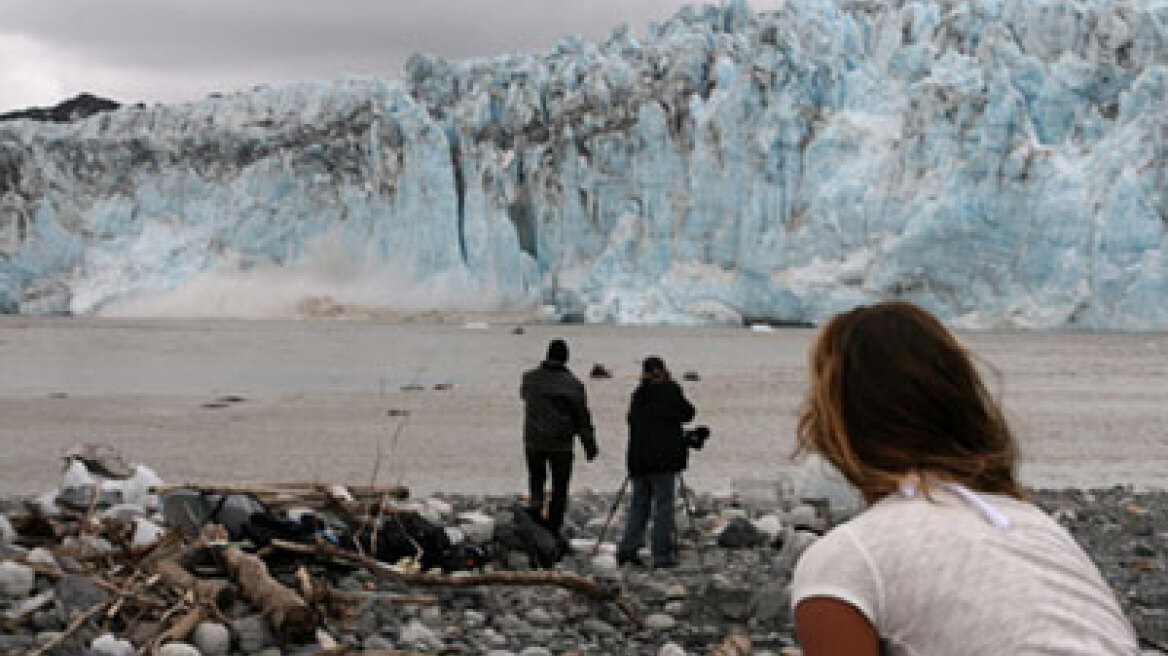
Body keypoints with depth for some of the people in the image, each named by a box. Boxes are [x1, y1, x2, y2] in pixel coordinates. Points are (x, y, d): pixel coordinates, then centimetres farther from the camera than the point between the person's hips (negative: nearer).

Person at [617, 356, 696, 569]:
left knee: (639, 503, 13)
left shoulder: (638, 394, 10)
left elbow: (632, 421, 14)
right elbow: (687, 413, 0)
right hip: (663, 457, -5)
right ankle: (662, 554, 0)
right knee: (663, 505, 0)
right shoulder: (669, 390, -6)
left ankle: (628, 547, 5)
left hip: (638, 458, 5)